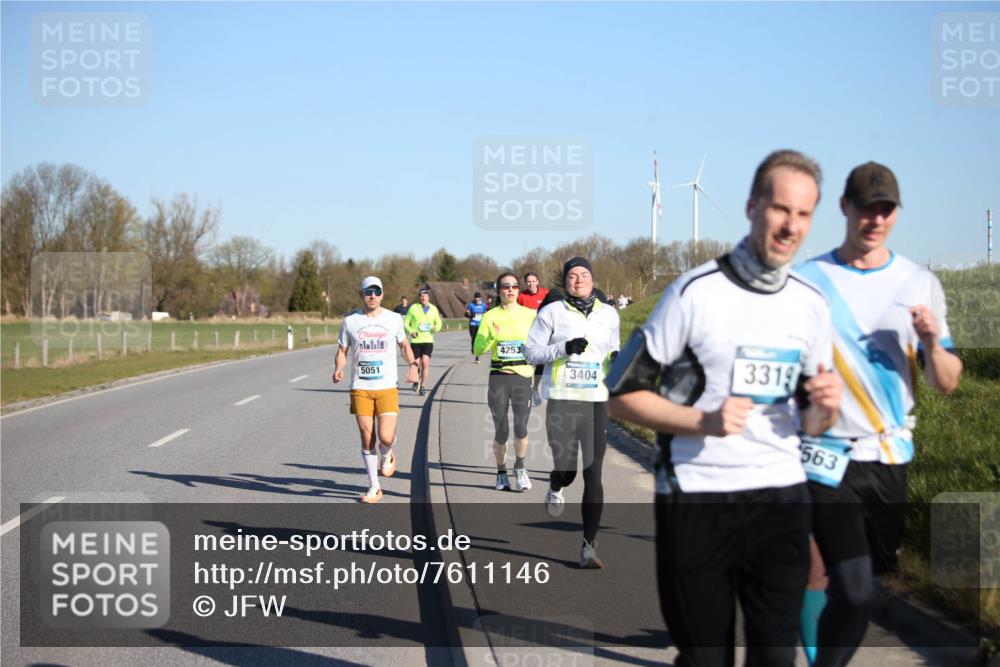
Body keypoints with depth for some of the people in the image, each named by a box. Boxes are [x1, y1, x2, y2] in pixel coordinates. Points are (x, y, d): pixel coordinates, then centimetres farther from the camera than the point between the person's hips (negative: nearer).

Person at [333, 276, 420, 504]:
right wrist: (338, 369, -9)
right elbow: (342, 350, 11)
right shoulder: (350, 322, 4)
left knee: (386, 437, -14)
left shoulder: (394, 319, 5)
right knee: (367, 438, -1)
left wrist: (413, 364, 0)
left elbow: (404, 345, 18)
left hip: (387, 388, 0)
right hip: (360, 388, 1)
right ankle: (374, 488, 12)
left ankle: (386, 455, 23)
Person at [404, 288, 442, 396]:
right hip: (415, 341, -1)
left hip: (428, 340, 1)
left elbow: (438, 322, 19)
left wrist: (436, 328, -4)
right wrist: (411, 331, -15)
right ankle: (416, 380, 33)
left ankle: (423, 387, -3)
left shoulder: (433, 309, 7)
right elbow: (406, 323, 3)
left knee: (425, 363, -12)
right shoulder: (413, 308, -1)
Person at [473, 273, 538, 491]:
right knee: (500, 431, 3)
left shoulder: (530, 315, 3)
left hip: (523, 376, 0)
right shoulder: (490, 316, 3)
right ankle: (501, 473, 23)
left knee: (521, 427, -13)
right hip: (498, 377, 0)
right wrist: (492, 337, -17)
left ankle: (520, 467, 13)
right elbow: (478, 349, -2)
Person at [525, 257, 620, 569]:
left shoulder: (608, 314, 10)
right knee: (566, 470, -5)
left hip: (597, 402, 2)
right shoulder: (552, 312, 0)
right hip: (562, 400, -2)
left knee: (593, 476, -3)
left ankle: (589, 546, 2)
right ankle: (555, 488, 35)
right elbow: (531, 351, -1)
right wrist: (564, 348, -16)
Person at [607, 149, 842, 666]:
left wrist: (825, 409, -7)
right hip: (696, 501, -4)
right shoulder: (694, 292, -7)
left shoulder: (812, 306, 8)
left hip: (781, 500, 4)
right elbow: (623, 396, -5)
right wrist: (704, 421, -19)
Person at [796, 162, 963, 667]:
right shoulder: (807, 280, -2)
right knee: (856, 590, -16)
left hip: (891, 459, 4)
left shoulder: (920, 283, 5)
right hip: (829, 458, -3)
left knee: (864, 586, 9)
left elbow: (946, 385, 4)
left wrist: (932, 342, -15)